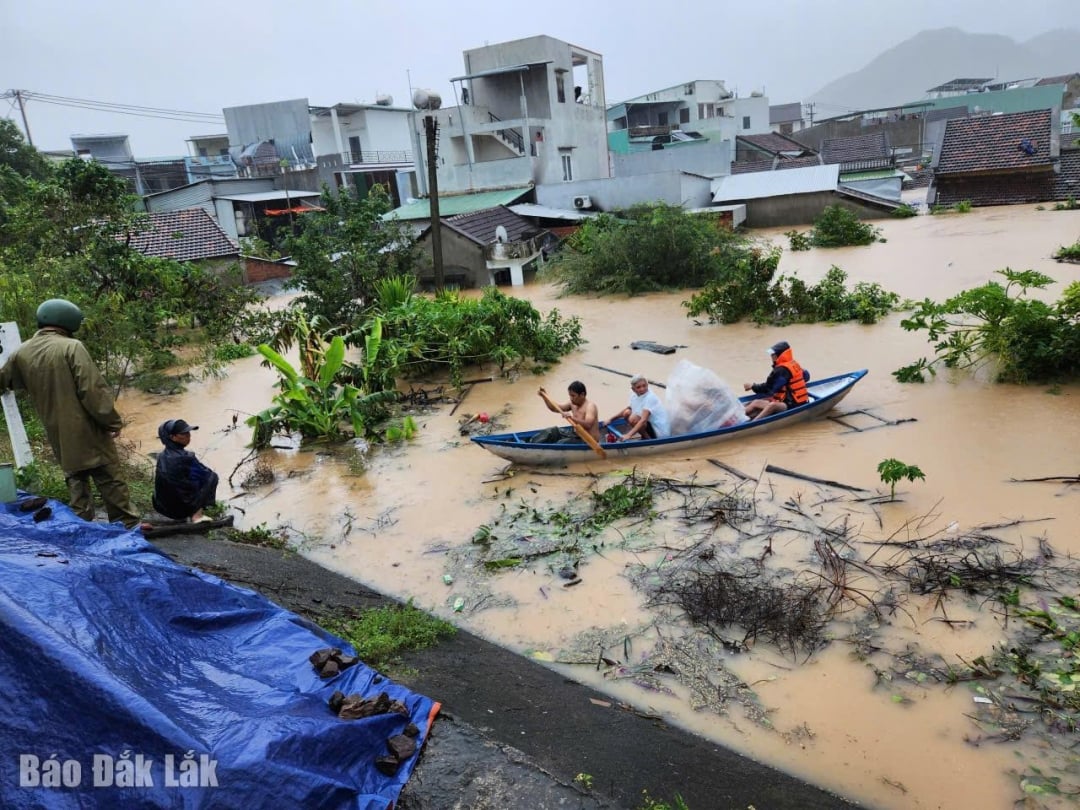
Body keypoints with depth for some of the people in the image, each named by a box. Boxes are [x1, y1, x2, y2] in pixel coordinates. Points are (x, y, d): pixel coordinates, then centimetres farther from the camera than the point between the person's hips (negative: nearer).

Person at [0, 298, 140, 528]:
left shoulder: (21, 354, 7)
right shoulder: (71, 347, -12)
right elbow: (93, 389, -17)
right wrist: (112, 420, -9)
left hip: (58, 434, 6)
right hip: (87, 429, -6)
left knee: (76, 481, 15)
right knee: (110, 479, 2)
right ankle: (127, 525, 5)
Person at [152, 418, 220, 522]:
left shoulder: (161, 456, -3)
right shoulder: (185, 458, -24)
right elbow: (209, 475, -13)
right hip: (182, 509, -7)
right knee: (212, 477, 3)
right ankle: (196, 514, 2)